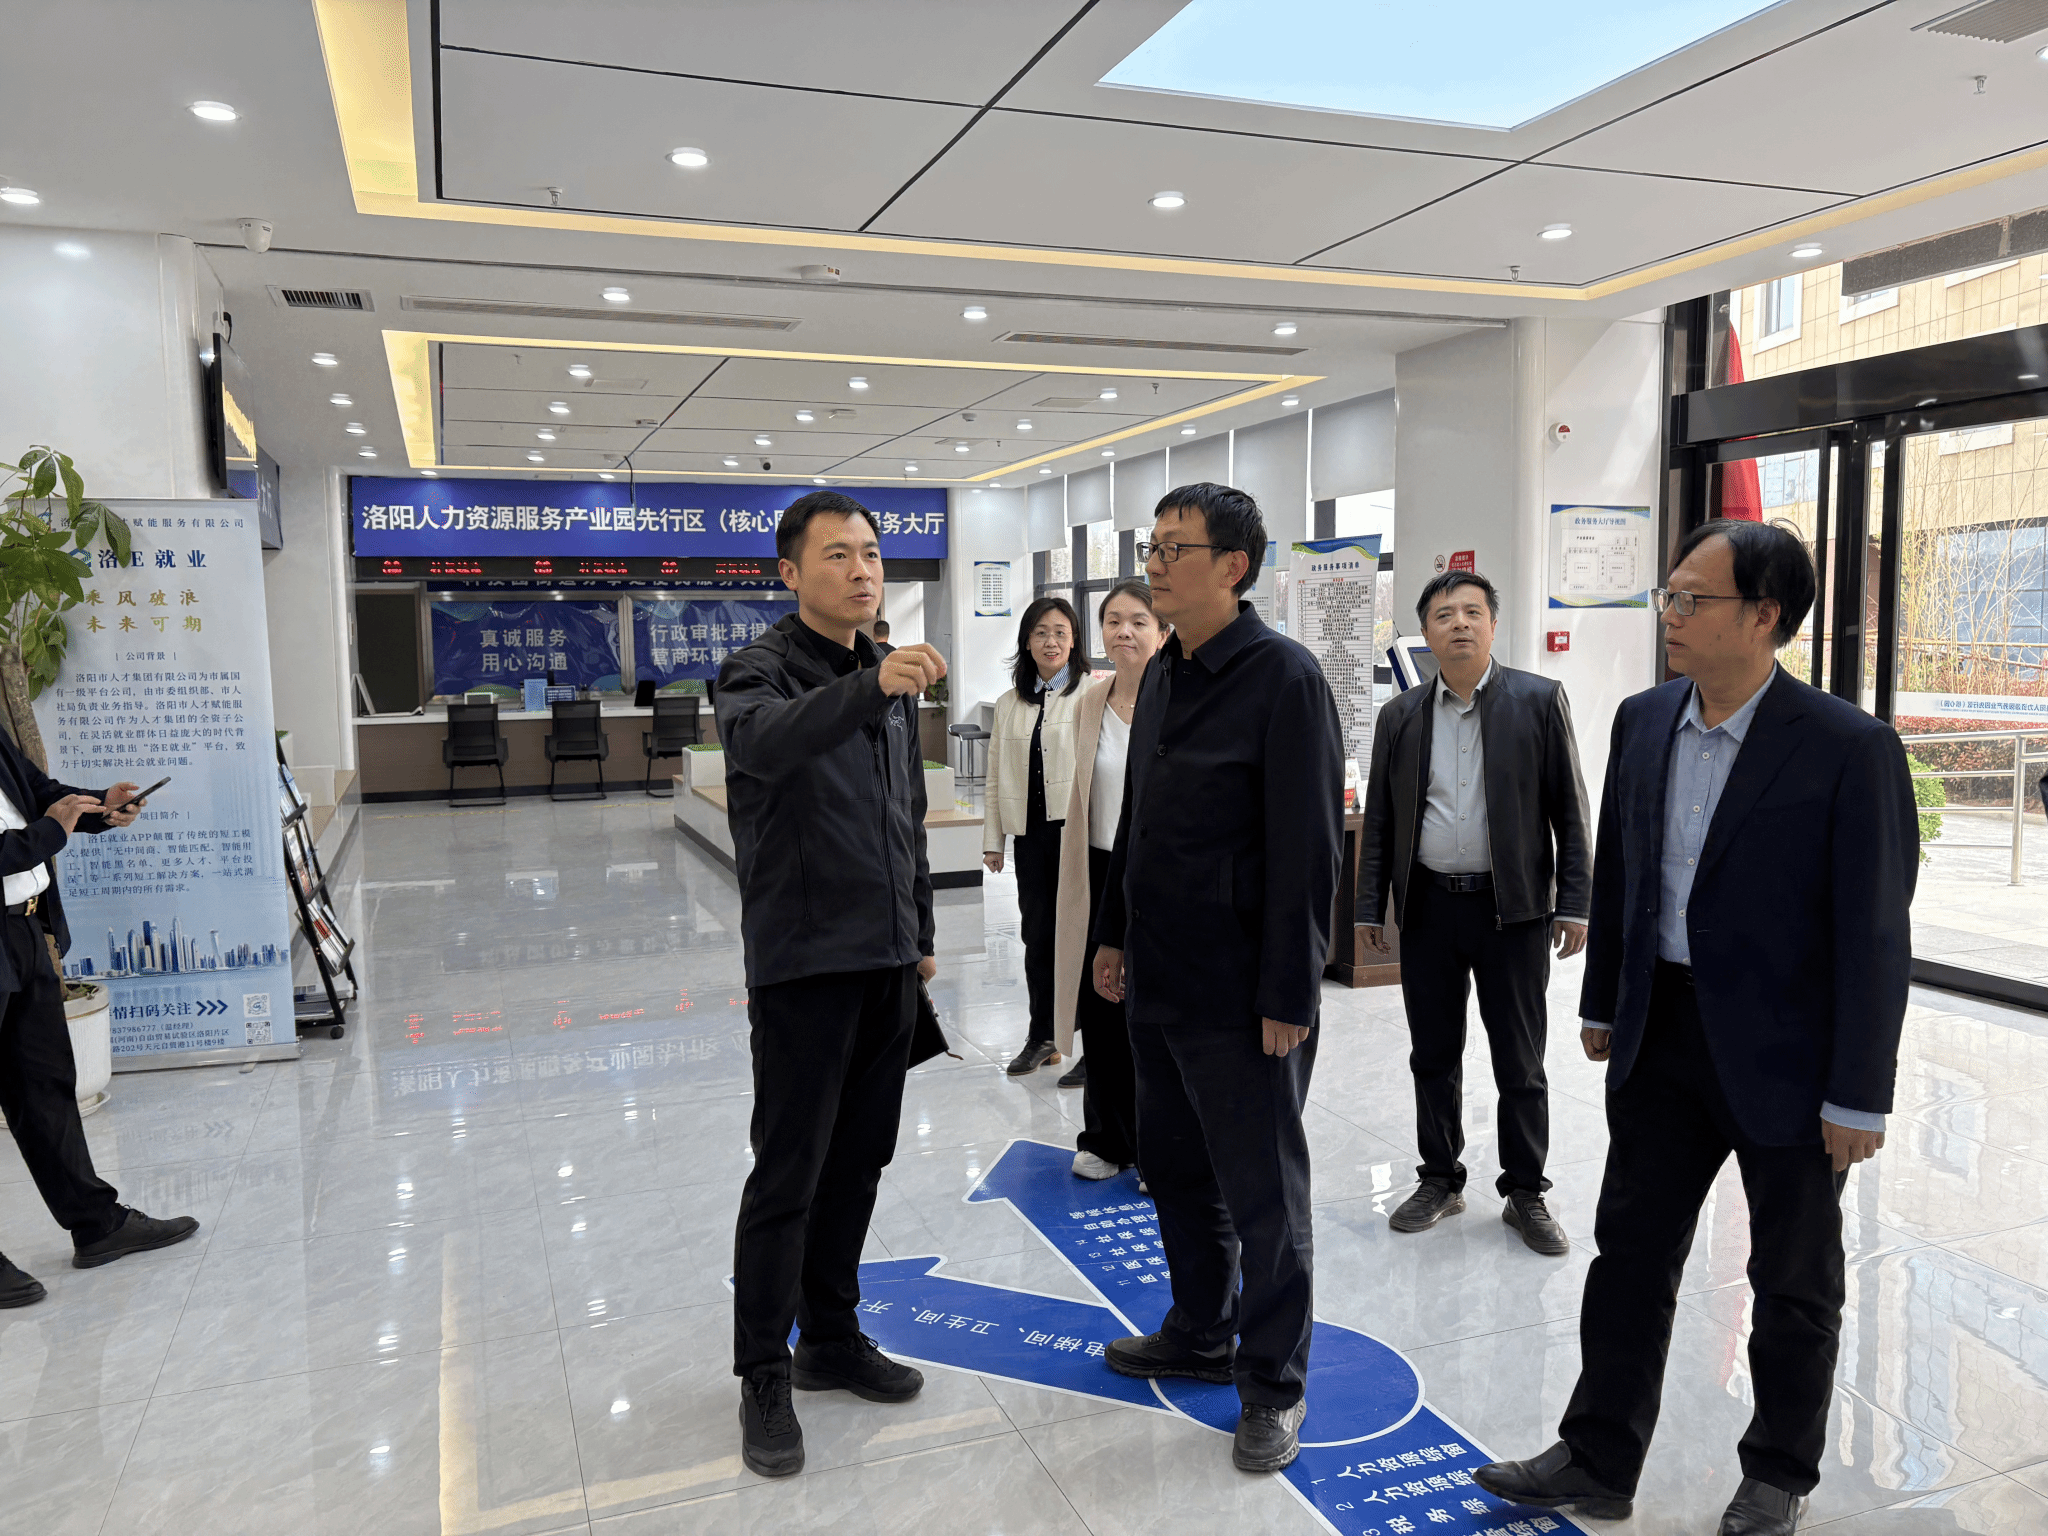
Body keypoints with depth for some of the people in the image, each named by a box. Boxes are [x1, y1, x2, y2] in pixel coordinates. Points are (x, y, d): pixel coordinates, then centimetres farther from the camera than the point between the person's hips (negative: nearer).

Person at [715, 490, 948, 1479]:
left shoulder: (894, 678, 12)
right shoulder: (761, 672, -10)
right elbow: (763, 743, -36)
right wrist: (868, 685, -50)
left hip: (887, 961, 7)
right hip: (804, 962, -6)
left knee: (860, 1158, 15)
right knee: (788, 1174, 2)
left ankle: (832, 1336, 31)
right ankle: (764, 1378, 17)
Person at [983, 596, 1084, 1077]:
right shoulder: (1009, 704, 15)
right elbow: (996, 777, 15)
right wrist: (992, 839, 12)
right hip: (1031, 832, 5)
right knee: (1036, 933, 10)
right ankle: (1042, 1036, 24)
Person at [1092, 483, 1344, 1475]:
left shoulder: (1283, 678, -15)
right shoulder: (1162, 674, 11)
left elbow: (1306, 849, -18)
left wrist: (1287, 995, -19)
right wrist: (1114, 933, 17)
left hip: (1240, 994, -8)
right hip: (1157, 982, 8)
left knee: (1261, 1194, 6)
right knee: (1175, 1169, 20)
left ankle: (1272, 1383, 24)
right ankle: (1201, 1334, 40)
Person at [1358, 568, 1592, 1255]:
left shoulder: (1540, 701, -1)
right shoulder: (1400, 716, 7)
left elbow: (1569, 809, -1)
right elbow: (1379, 820, 9)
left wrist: (1574, 904, -6)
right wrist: (1372, 908, 6)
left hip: (1514, 908, -2)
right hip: (1427, 908, 3)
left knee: (1520, 1063, 6)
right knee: (1433, 1056, 12)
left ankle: (1525, 1191, 22)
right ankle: (1440, 1179, 28)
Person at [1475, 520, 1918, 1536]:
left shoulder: (1850, 749, -16)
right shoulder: (1643, 722, 2)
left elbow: (1874, 934, -15)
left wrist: (1859, 1096, -14)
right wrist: (1602, 1003, 14)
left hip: (1785, 1055, -5)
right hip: (1662, 1041, 5)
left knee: (1794, 1282, 15)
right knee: (1628, 1254, 13)